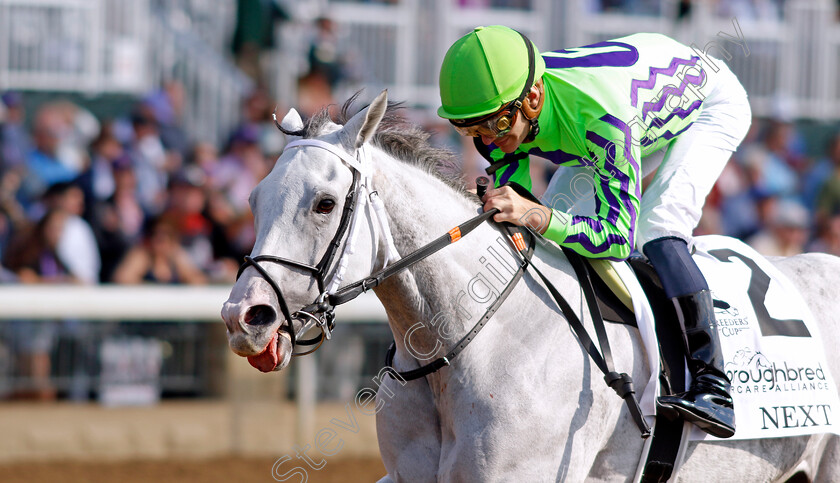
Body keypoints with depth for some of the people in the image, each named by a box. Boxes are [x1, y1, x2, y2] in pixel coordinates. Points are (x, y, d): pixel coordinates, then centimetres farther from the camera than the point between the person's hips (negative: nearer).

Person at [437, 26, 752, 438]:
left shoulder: (600, 114, -46)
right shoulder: (502, 110, -25)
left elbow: (620, 236, -47)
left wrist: (535, 215, -60)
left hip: (711, 100, -7)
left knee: (656, 229, -28)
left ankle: (713, 387, -28)